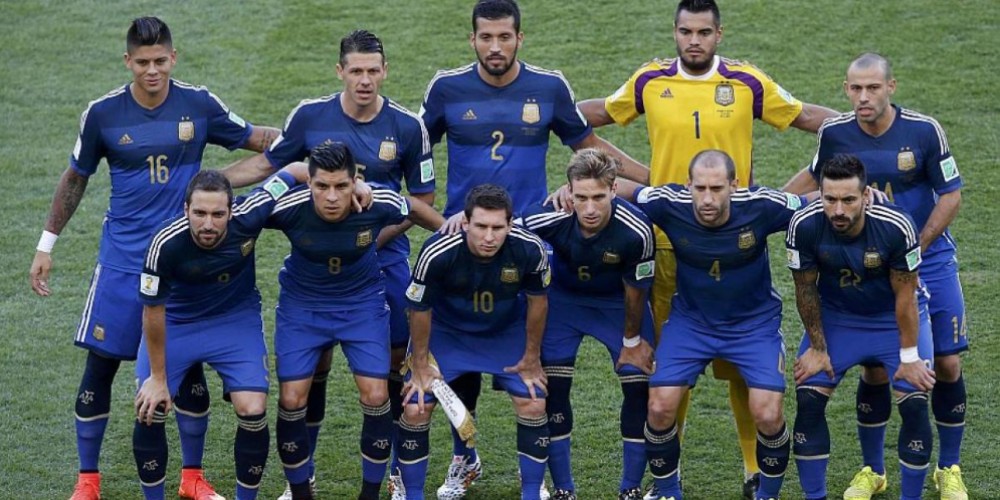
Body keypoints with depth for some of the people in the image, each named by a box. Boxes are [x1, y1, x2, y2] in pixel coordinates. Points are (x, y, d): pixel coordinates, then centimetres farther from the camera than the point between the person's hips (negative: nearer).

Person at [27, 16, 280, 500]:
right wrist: (46, 245, 11)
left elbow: (265, 140, 7)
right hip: (122, 259, 0)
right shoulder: (102, 113, -4)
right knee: (100, 363, -1)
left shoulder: (200, 105, -4)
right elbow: (75, 178, 9)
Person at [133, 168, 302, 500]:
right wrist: (158, 378, -11)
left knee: (253, 411, -14)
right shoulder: (166, 244, -32)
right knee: (149, 411, -11)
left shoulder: (249, 217, -29)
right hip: (175, 320, -1)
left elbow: (294, 172, -12)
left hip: (237, 319, 1)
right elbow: (153, 311, -17)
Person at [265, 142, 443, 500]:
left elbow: (415, 208, -1)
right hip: (301, 305, 0)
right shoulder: (288, 208, -29)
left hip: (363, 302, 0)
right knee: (291, 399, -7)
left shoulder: (379, 204, -26)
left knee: (376, 396, -8)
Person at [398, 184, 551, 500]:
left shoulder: (530, 250, -29)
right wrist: (420, 365, -8)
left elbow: (537, 300, -9)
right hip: (444, 330, -1)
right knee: (415, 408, -11)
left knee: (534, 403, -8)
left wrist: (531, 358, -1)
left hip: (507, 331, 2)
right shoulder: (437, 253, -35)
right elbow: (419, 309, -17)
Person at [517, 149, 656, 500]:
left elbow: (635, 289, -17)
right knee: (553, 387, -7)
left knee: (640, 388, -6)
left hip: (617, 301, 0)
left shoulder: (636, 231, -34)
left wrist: (631, 340, -5)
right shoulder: (546, 218, -35)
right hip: (563, 296, 1)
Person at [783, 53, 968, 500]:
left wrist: (915, 248, -13)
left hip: (929, 259, -1)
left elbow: (950, 194, -7)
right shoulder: (835, 133, -9)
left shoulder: (924, 130, -15)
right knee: (875, 370, -1)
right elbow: (814, 176, 12)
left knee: (946, 364, -1)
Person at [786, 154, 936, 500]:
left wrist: (909, 356, -13)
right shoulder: (804, 226, -26)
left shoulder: (896, 227, -32)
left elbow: (904, 296, -18)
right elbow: (806, 288, -10)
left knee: (914, 403, -13)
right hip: (835, 314, 2)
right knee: (808, 399, -8)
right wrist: (818, 348, -4)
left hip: (895, 316, -2)